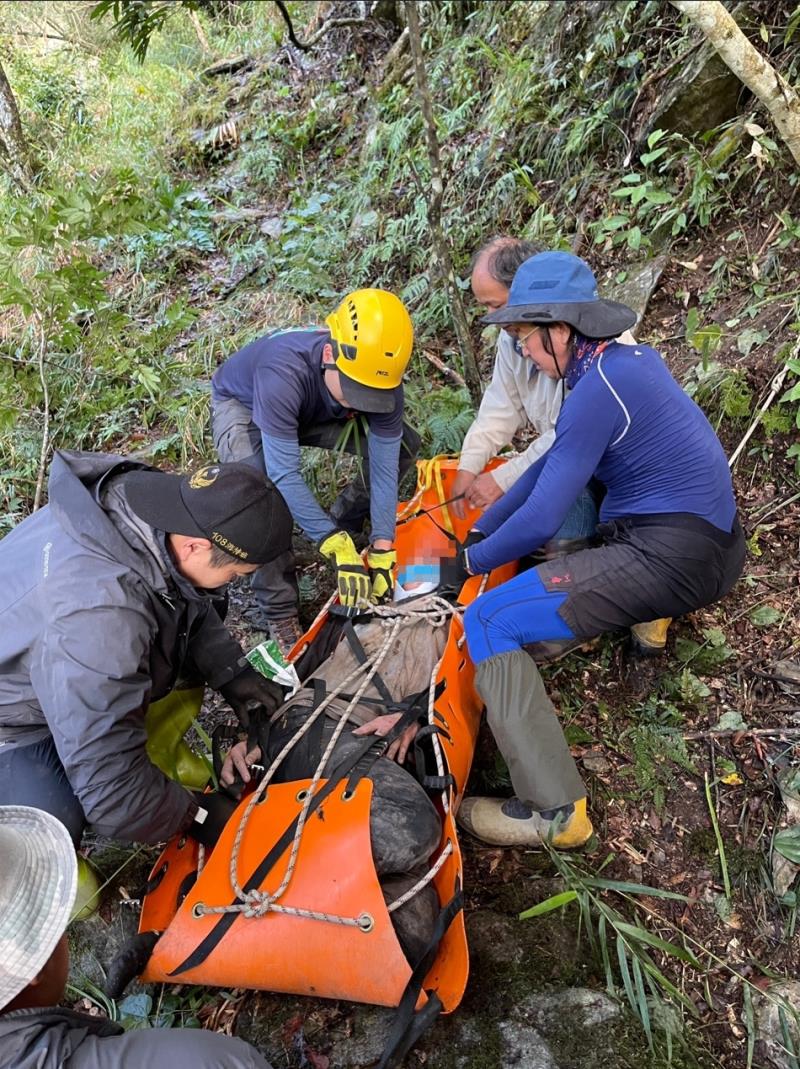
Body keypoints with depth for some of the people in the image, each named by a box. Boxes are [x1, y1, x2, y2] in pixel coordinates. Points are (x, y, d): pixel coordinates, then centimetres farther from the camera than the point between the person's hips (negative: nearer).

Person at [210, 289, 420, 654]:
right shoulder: (283, 373, -45)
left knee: (403, 446, -10)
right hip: (242, 405, -4)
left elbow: (384, 466, -27)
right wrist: (339, 549, -48)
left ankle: (344, 521, 11)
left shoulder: (382, 378, -31)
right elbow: (285, 476, -45)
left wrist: (383, 548, -34)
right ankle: (278, 610, -16)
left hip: (314, 412, 5)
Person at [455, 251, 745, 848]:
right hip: (717, 545, 10)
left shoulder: (597, 389, -18)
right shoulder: (633, 357, 10)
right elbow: (553, 462, 14)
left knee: (488, 621, -13)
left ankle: (555, 811, -13)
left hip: (671, 560, -10)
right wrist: (480, 530, 15)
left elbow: (541, 521, -18)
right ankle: (649, 614, 19)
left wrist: (470, 563, -1)